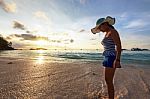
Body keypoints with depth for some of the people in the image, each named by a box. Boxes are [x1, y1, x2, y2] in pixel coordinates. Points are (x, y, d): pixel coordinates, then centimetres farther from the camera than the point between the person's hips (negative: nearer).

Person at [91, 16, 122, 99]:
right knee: (107, 80, 15)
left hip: (111, 58, -10)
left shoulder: (113, 32, -10)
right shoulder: (107, 34, 18)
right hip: (108, 58, 10)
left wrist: (117, 60, -27)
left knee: (109, 81, -5)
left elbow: (119, 46, -19)